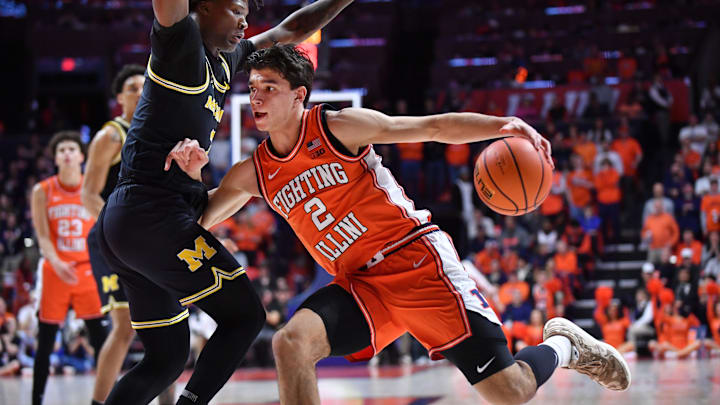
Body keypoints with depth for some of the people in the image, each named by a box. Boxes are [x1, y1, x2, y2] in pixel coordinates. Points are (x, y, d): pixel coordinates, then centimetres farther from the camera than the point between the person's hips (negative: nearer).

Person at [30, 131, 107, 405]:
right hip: (54, 271, 0)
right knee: (46, 341, 3)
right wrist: (57, 263, -24)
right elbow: (43, 236, -6)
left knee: (101, 337, -6)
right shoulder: (42, 192, 0)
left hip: (88, 270, 0)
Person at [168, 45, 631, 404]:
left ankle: (565, 345, 25)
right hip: (360, 285, 5)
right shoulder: (254, 173, 6)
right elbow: (201, 220, 14)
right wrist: (193, 173, -7)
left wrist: (502, 125, -24)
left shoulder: (338, 126, -8)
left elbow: (434, 127, -9)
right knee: (291, 343, -23)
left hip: (417, 258, -5)